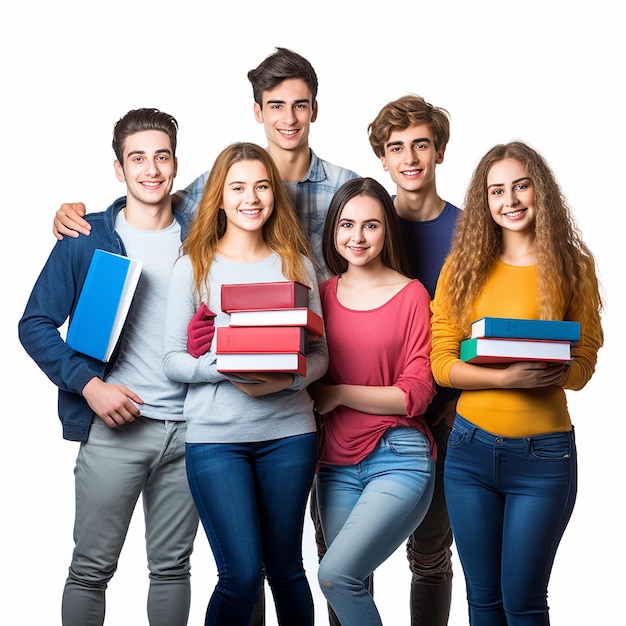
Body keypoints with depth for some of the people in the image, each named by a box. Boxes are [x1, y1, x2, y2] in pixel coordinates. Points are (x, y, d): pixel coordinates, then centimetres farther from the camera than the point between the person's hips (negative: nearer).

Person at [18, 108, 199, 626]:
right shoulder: (86, 240, 0)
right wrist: (89, 385, -13)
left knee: (172, 565, 12)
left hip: (189, 427, 3)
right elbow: (36, 325, -1)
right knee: (91, 568, 2)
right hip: (113, 426, -2)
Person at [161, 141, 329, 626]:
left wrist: (288, 379, -15)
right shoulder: (194, 266, 2)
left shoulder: (296, 264, 8)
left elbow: (320, 352, 6)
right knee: (241, 574, -7)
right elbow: (173, 359, 0)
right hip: (215, 436, -2)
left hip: (288, 431, 2)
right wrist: (225, 369, -19)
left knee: (285, 568, 10)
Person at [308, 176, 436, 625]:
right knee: (353, 587, 6)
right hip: (337, 464, 5)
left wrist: (337, 394, -11)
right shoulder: (323, 294, 10)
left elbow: (415, 394, -6)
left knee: (335, 574, -19)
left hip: (398, 459, -5)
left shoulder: (411, 295, -3)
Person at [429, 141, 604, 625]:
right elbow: (441, 362, -3)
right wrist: (506, 377, -20)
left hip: (542, 455, -2)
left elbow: (582, 368, -2)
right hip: (470, 449, 2)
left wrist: (544, 372, -23)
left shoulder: (573, 266, -1)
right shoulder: (463, 266, 4)